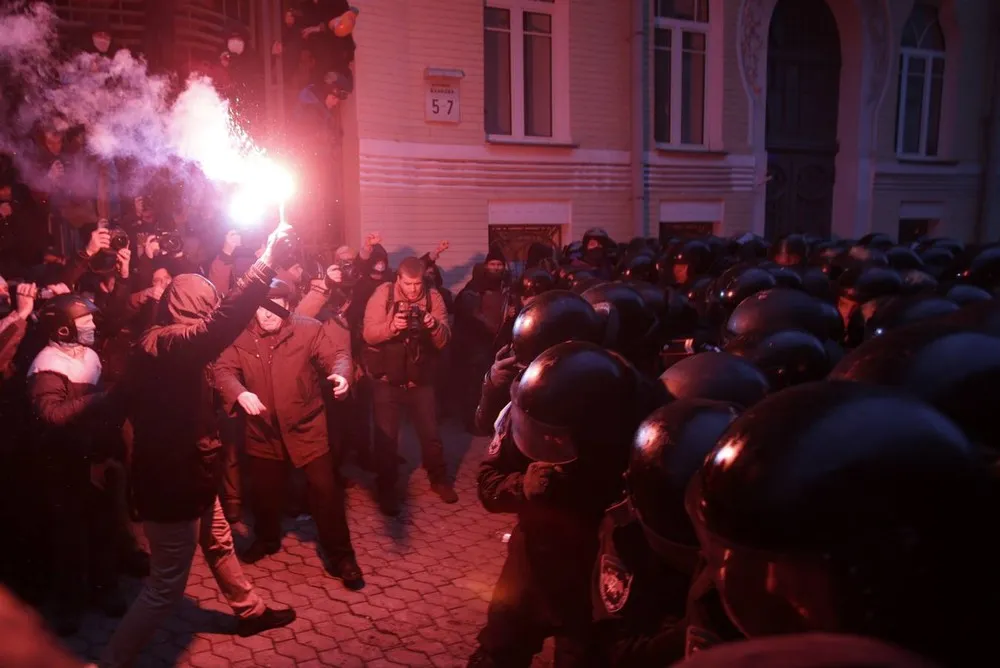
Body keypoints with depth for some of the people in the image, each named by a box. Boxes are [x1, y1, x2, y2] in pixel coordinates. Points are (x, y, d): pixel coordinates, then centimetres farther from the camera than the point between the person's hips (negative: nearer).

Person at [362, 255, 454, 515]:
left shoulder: (433, 297, -5)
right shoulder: (383, 294, -10)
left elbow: (443, 341, -7)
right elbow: (369, 334, -17)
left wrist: (436, 326, -28)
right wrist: (391, 326, -35)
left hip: (420, 379, 2)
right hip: (387, 379, -1)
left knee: (431, 433, 12)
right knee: (386, 436, 5)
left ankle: (439, 479, 34)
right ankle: (387, 490, 21)